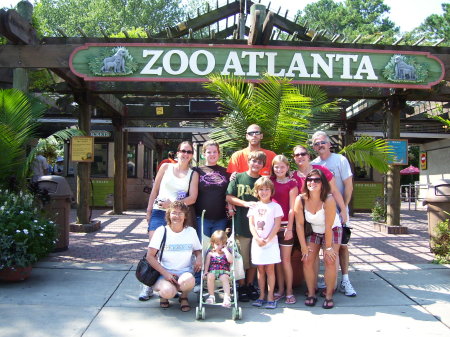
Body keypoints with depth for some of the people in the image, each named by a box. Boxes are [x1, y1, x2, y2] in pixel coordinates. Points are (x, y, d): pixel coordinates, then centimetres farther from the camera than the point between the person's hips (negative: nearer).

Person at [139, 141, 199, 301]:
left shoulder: (193, 174, 7)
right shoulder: (166, 167, 7)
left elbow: (192, 198, -2)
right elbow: (155, 190, 10)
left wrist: (172, 204, -15)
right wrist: (148, 211, 6)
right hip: (159, 212, -1)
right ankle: (148, 285, -2)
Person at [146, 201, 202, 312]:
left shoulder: (191, 231, 6)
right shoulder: (161, 231, -2)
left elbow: (198, 250, 20)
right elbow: (150, 256, -5)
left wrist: (199, 257, -6)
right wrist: (165, 273, -16)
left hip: (185, 272, 2)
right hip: (164, 273, -2)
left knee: (189, 280, -35)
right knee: (168, 292, -34)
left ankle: (184, 297, 2)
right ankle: (163, 294, 6)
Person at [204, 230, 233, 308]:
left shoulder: (226, 252, 11)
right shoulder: (210, 253, 13)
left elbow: (231, 260, -8)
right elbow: (207, 263, 8)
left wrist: (225, 250, -8)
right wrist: (206, 271, -8)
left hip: (224, 272, -1)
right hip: (212, 271, 1)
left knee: (225, 278, -34)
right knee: (210, 276, -33)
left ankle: (227, 297, -37)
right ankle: (211, 296, -24)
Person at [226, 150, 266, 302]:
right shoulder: (238, 178, 2)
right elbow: (229, 197, -1)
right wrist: (246, 203, -12)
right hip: (241, 225, -2)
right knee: (241, 258, 2)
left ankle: (250, 285, 24)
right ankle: (241, 287, 16)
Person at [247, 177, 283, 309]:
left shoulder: (275, 206, 0)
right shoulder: (254, 206, 8)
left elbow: (277, 226, -5)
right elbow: (251, 225, 4)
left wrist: (267, 240, -12)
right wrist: (258, 238, -10)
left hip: (271, 242, -3)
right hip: (257, 242, 3)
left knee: (270, 269, 0)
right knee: (260, 270, 8)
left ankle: (270, 297, 6)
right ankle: (262, 296, 16)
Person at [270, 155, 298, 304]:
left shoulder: (291, 184, -5)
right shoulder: (271, 181, 8)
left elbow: (292, 208, -8)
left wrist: (289, 228, -11)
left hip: (285, 225, -4)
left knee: (286, 260, 1)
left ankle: (289, 292, 13)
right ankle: (280, 290, 21)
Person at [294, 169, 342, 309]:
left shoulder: (328, 200, -31)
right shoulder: (300, 200, -22)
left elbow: (328, 227, -26)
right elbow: (299, 224, -15)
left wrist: (328, 247, -20)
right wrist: (304, 247, -13)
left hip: (333, 230, -3)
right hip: (313, 231, 3)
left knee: (330, 261, -15)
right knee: (307, 260, -8)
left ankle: (329, 295, 0)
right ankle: (311, 294, 7)